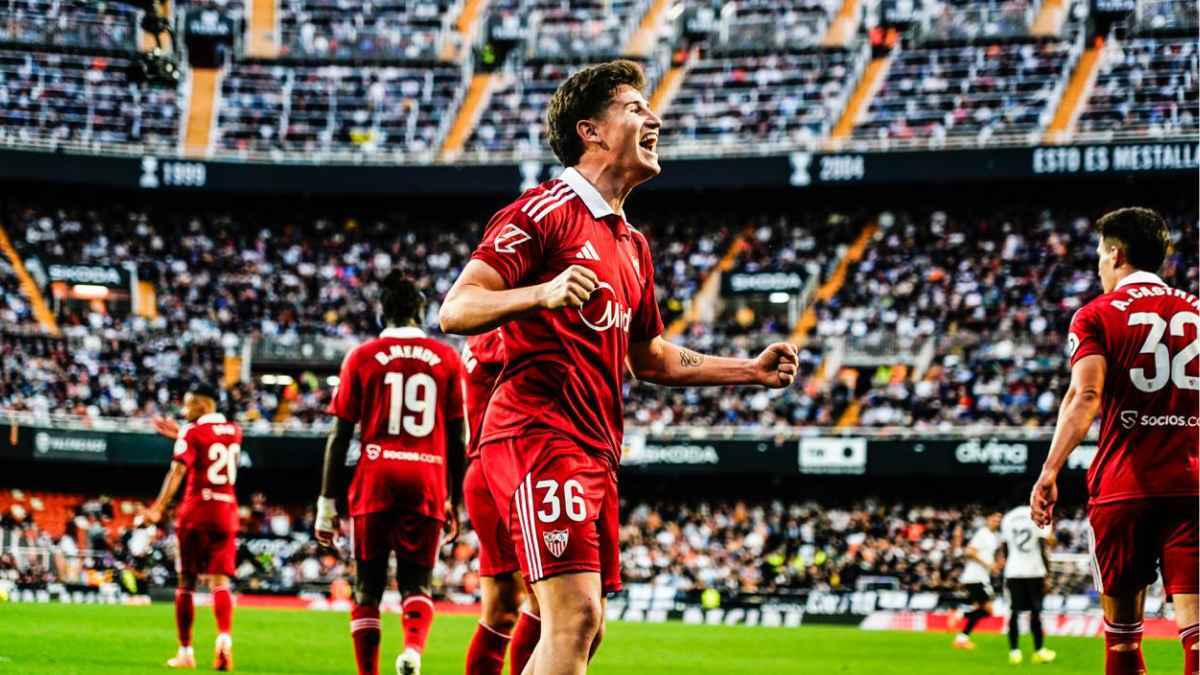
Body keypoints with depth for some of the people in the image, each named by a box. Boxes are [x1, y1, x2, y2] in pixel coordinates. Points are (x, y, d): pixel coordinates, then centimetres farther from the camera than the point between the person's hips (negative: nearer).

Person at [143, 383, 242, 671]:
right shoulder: (234, 431, 12)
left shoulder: (192, 432, -6)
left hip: (196, 513, -4)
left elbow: (178, 470, -20)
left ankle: (185, 652, 11)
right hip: (226, 514, 4)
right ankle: (224, 637, -28)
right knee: (219, 582, -2)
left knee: (186, 583, 8)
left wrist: (158, 507, -27)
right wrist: (181, 435, 29)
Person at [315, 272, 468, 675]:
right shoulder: (447, 359, 8)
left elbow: (340, 437, 3)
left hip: (374, 480, -1)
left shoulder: (362, 358, 4)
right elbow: (458, 441, 8)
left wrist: (327, 503, 7)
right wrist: (455, 502, 16)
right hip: (428, 481, 1)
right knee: (417, 582, 7)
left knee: (368, 588, 9)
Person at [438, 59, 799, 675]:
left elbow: (649, 357, 32)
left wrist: (752, 370, 24)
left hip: (594, 452, 10)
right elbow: (454, 311, -14)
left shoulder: (632, 244, 23)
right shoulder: (545, 209, -6)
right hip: (539, 435, -10)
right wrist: (542, 292, -31)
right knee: (575, 616, -19)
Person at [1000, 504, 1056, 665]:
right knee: (1035, 611, 5)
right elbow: (1043, 548, -7)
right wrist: (1046, 574, -1)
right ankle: (1039, 651, 8)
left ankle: (1014, 651, 2)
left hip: (1013, 572, 3)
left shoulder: (1007, 518, 5)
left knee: (1014, 611, 5)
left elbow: (1005, 550, 10)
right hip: (1034, 571, -3)